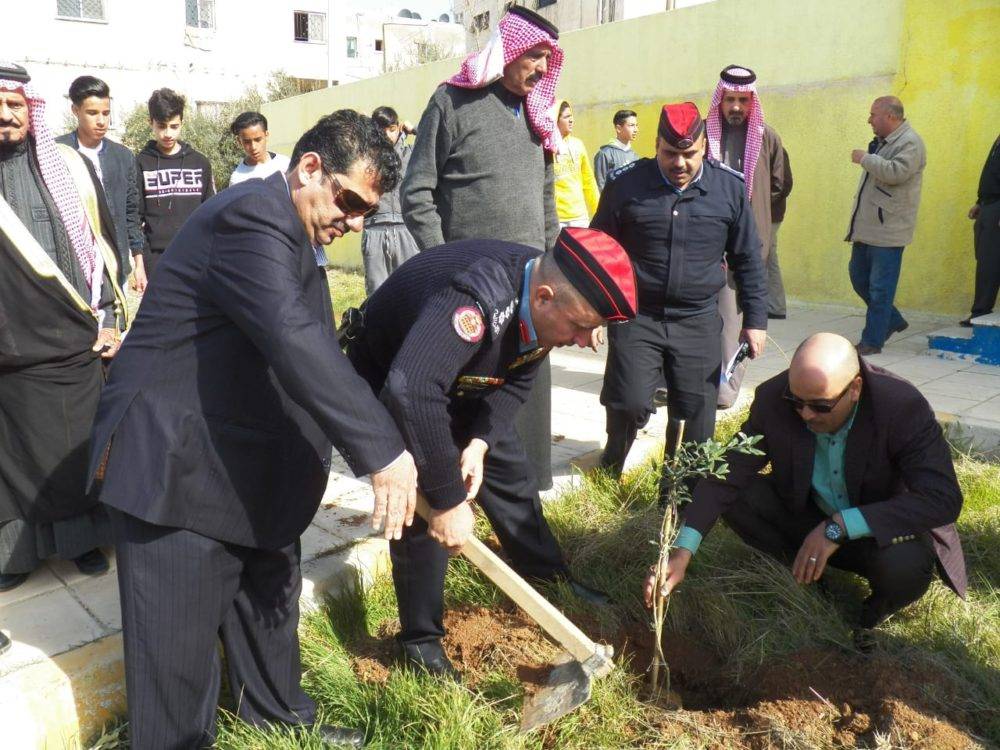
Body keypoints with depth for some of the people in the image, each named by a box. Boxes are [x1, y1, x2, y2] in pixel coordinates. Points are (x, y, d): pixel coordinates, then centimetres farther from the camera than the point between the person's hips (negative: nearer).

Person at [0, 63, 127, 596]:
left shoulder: (71, 167, 5)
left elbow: (105, 244, 9)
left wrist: (111, 319, 4)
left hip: (75, 340, 1)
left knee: (77, 446, 10)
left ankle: (80, 537, 27)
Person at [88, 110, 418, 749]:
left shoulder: (296, 232, 11)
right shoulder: (252, 217, -22)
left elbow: (316, 350, 16)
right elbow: (295, 342, -35)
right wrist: (383, 451, -37)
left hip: (249, 466, 10)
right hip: (175, 464, -10)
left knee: (269, 597, 22)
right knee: (179, 641, 1)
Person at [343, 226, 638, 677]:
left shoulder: (548, 302, -17)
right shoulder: (477, 299, -43)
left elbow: (516, 382, -3)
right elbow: (410, 391, -54)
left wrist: (480, 443, -19)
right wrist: (448, 499, -46)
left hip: (460, 385, 7)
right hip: (388, 383, -7)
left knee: (510, 475, 10)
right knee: (424, 509, -12)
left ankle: (551, 581, 31)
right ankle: (420, 640, 8)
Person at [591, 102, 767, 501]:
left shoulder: (729, 187, 2)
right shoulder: (625, 183, -3)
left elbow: (747, 260, 9)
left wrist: (755, 320, 6)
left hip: (698, 322, 2)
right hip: (635, 317, -2)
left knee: (696, 414, 5)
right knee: (629, 403, -12)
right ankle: (610, 468, 20)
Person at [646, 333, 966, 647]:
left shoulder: (903, 407, -28)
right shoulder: (773, 398, -21)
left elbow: (944, 499, -34)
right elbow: (728, 473, -19)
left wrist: (840, 527, -42)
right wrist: (683, 551, -31)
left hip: (884, 527, -2)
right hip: (809, 516, 3)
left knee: (905, 567, -35)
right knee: (737, 496, -21)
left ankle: (873, 615, 1)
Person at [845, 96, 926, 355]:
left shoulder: (910, 142, -11)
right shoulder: (881, 141, 17)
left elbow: (896, 172, -27)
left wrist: (865, 158, -17)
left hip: (887, 231, -9)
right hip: (866, 228, 10)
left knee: (880, 288, -3)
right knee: (858, 277, 16)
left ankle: (872, 341, 4)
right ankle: (893, 321, 31)